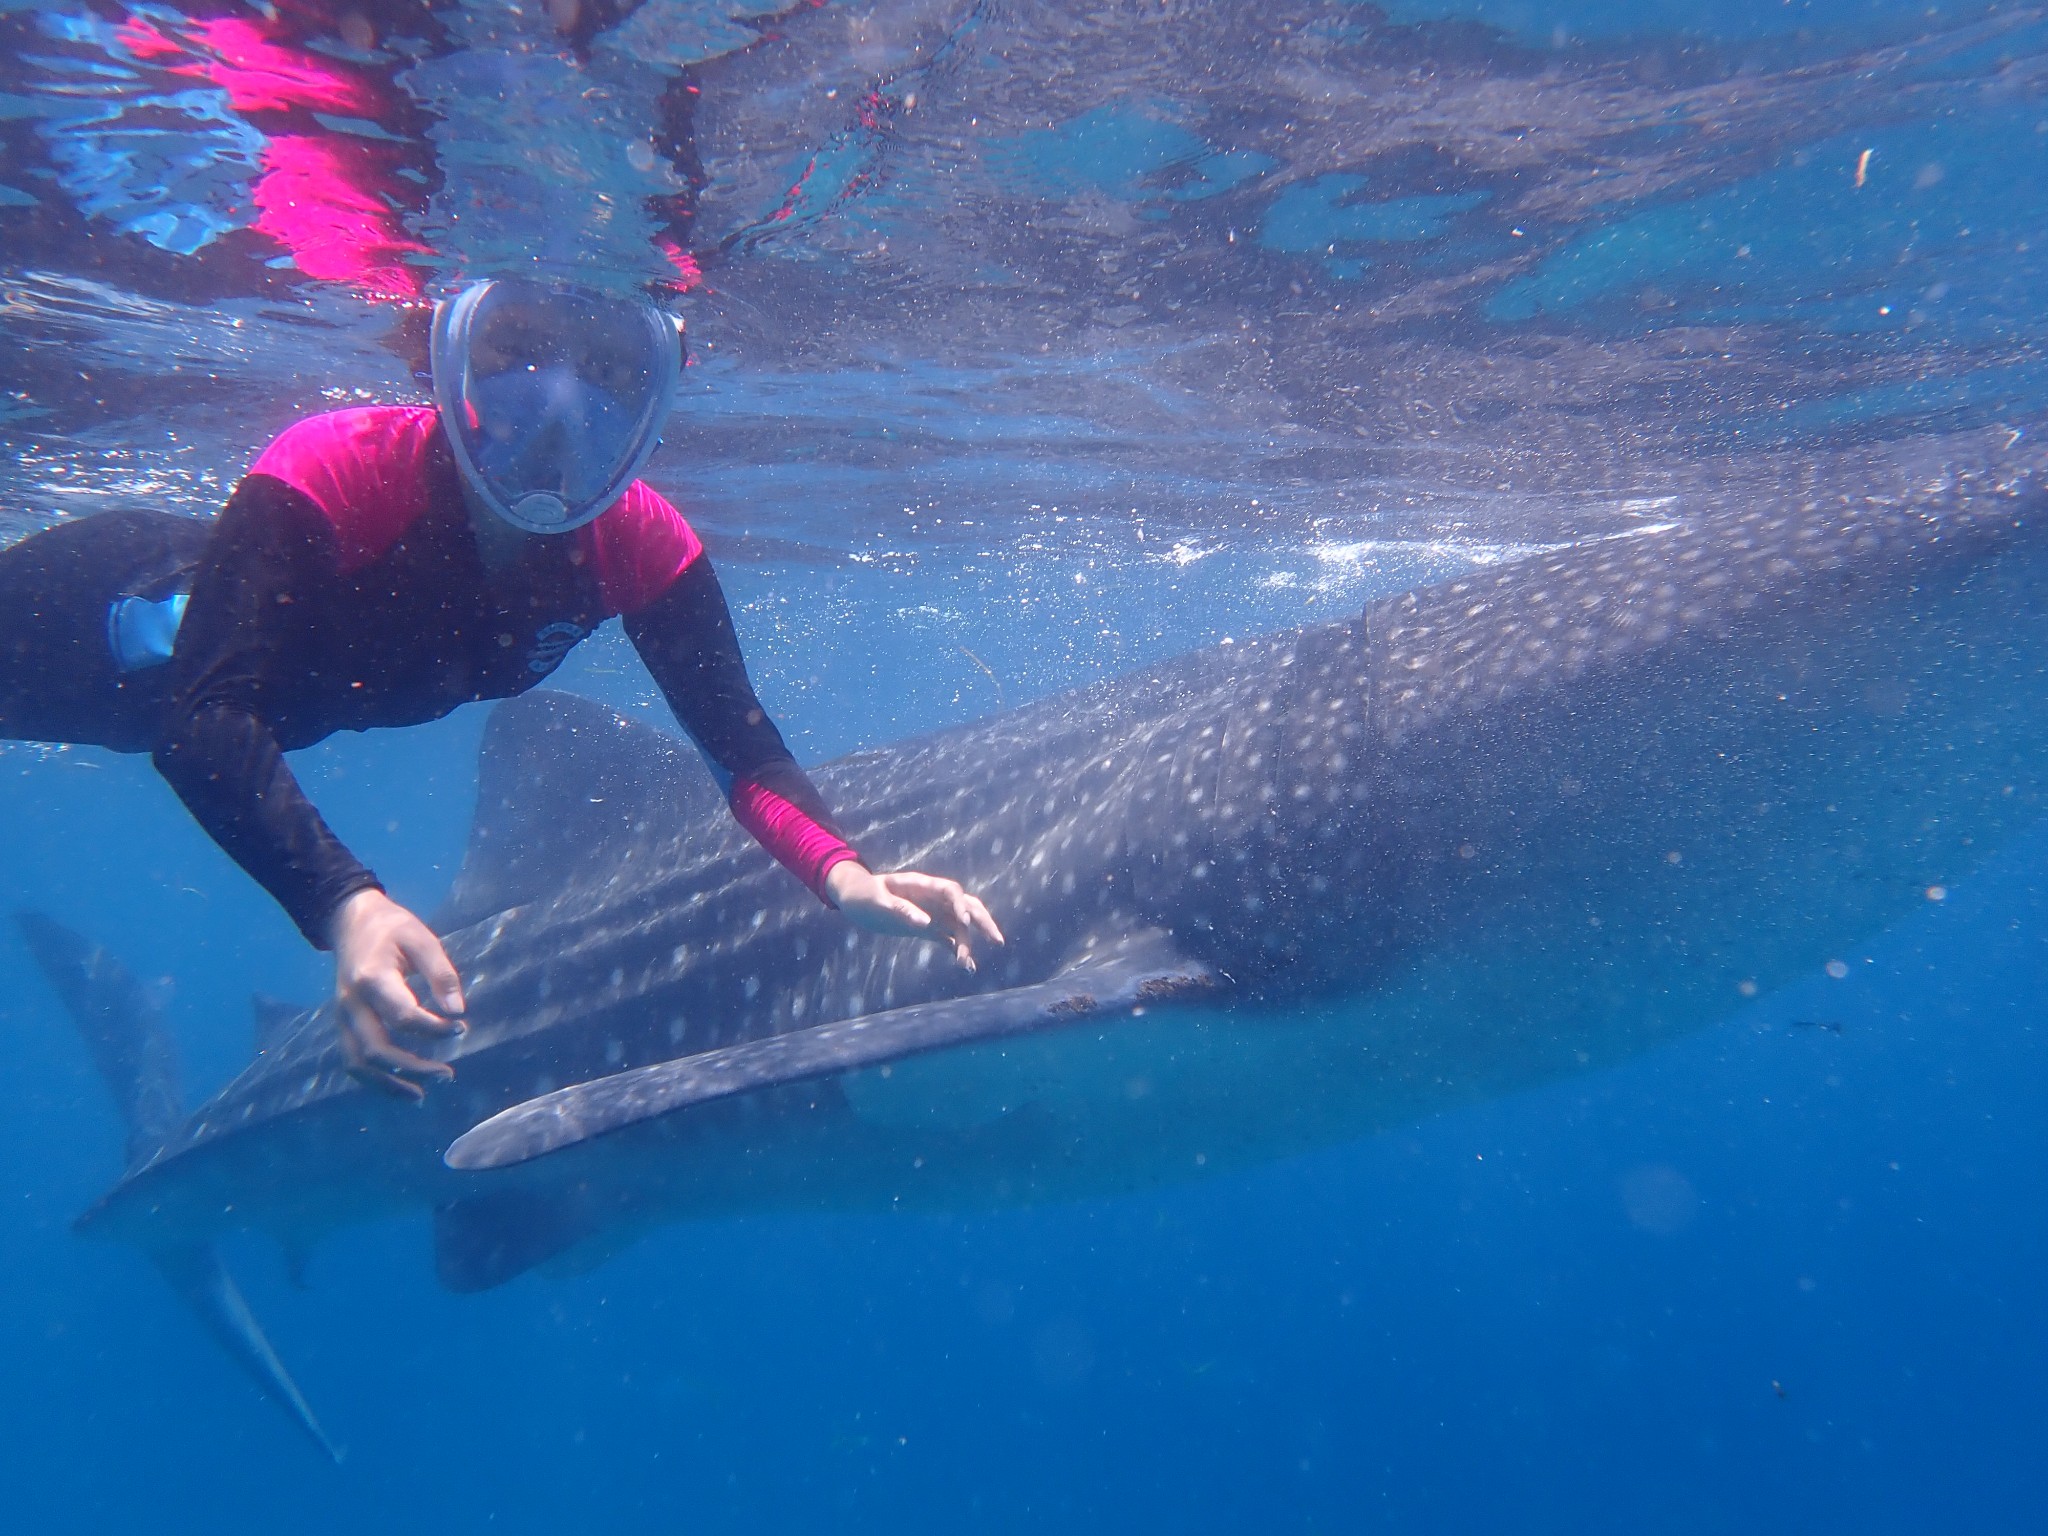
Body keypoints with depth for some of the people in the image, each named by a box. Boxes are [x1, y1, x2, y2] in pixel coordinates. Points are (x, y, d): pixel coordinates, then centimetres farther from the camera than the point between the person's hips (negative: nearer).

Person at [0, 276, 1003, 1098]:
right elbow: (202, 717, -50)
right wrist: (344, 902, -66)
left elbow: (738, 744, -32)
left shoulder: (641, 547, -32)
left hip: (281, 705, 4)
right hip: (137, 614, -4)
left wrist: (841, 872, -51)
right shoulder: (335, 471, -44)